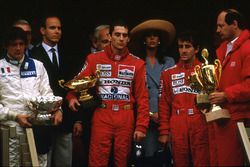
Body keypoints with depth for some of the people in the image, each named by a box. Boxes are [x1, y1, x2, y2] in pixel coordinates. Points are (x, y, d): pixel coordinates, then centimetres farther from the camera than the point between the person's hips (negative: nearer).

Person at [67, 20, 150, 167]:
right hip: (101, 117, -1)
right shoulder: (94, 59, 4)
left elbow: (142, 97, 2)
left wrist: (141, 126, -4)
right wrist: (72, 97, -13)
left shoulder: (137, 63, 5)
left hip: (126, 120, 1)